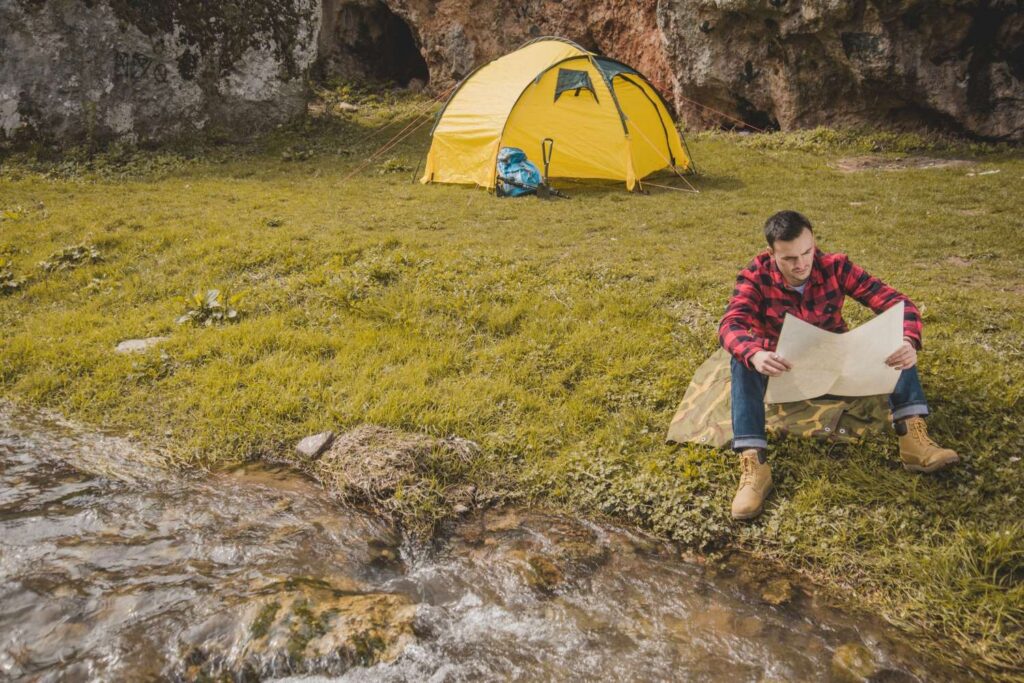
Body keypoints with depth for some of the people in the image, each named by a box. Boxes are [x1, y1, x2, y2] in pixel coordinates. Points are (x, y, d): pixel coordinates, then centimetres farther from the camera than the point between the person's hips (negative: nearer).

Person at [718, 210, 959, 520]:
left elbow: (897, 302, -22)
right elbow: (730, 325, -36)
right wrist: (755, 355, -58)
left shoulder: (835, 266, -16)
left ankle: (913, 435, -32)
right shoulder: (756, 277, -20)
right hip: (783, 368, -2)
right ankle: (753, 463, -43)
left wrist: (908, 342, -44)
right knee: (744, 360, -34)